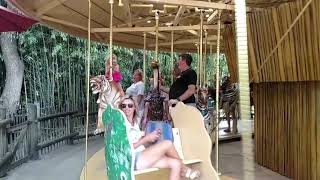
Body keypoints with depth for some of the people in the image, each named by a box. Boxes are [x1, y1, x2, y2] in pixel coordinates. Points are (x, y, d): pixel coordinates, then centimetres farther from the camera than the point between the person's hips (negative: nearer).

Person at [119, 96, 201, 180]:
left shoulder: (135, 124, 21)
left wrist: (151, 137, 3)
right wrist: (146, 138, -11)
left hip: (141, 157, 8)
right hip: (134, 160, -8)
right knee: (167, 144, -16)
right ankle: (184, 169, 3)